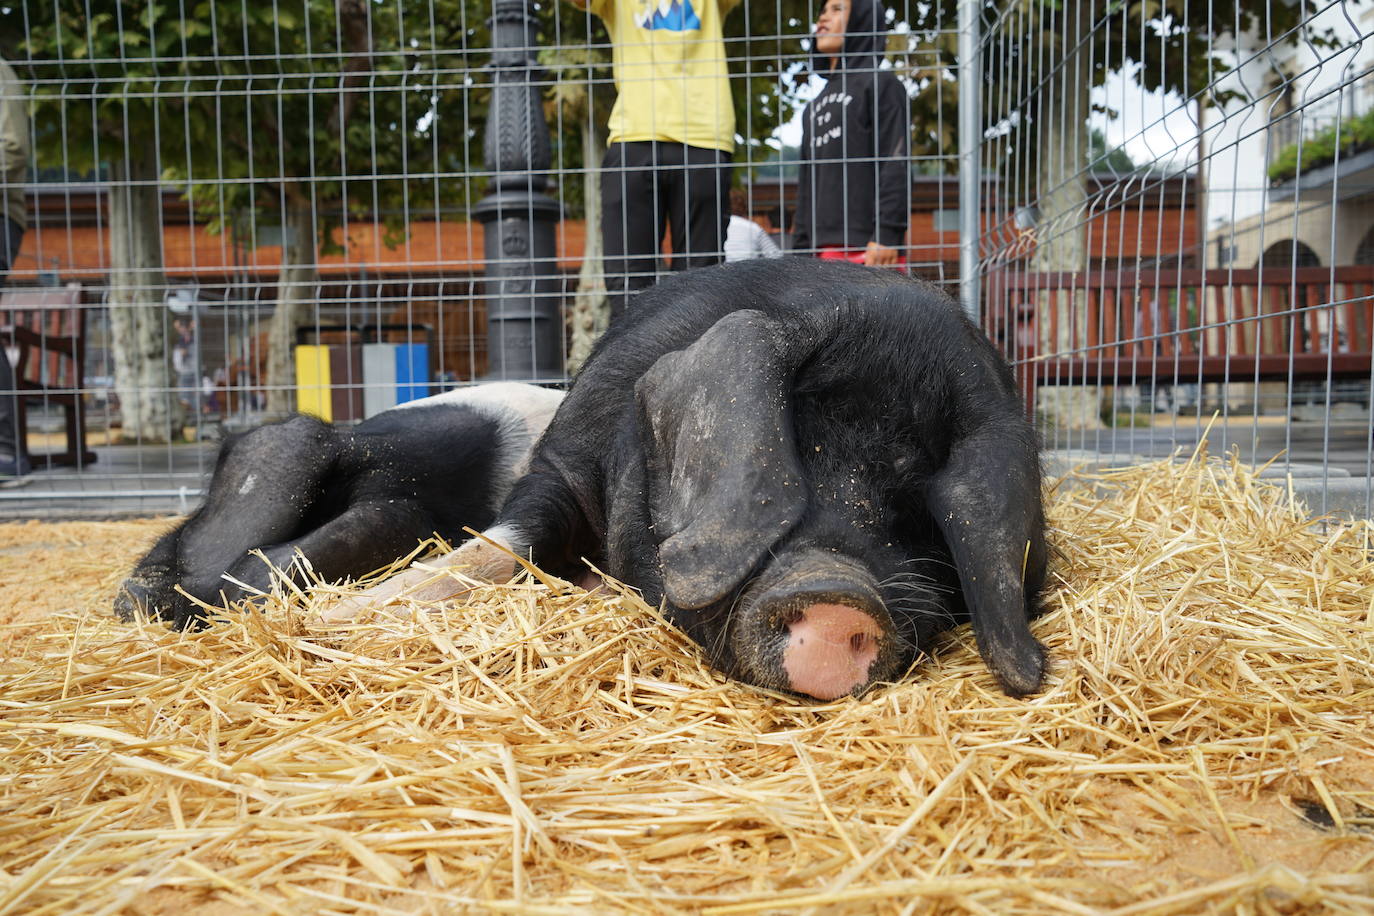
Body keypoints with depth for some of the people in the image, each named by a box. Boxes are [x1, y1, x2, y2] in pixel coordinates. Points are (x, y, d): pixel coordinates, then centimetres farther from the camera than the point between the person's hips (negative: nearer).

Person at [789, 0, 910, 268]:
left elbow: (896, 166, -7)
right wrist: (800, 251, 16)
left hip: (868, 248, -6)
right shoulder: (815, 106, 25)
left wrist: (886, 236, -16)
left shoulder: (881, 84, 4)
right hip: (825, 249, 7)